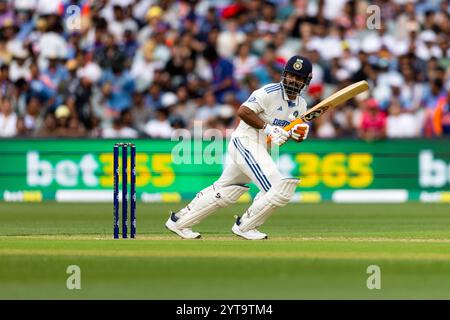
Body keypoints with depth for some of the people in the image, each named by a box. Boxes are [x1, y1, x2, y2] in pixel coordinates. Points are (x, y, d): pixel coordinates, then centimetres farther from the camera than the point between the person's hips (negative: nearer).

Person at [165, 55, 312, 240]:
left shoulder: (301, 105, 10)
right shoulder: (270, 92, -15)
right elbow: (243, 111, -21)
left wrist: (297, 134, -7)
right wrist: (268, 128, -24)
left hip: (260, 149, 9)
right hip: (246, 142, -9)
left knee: (224, 192, 16)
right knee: (280, 189, -17)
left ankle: (179, 221, 25)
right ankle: (244, 227, -1)